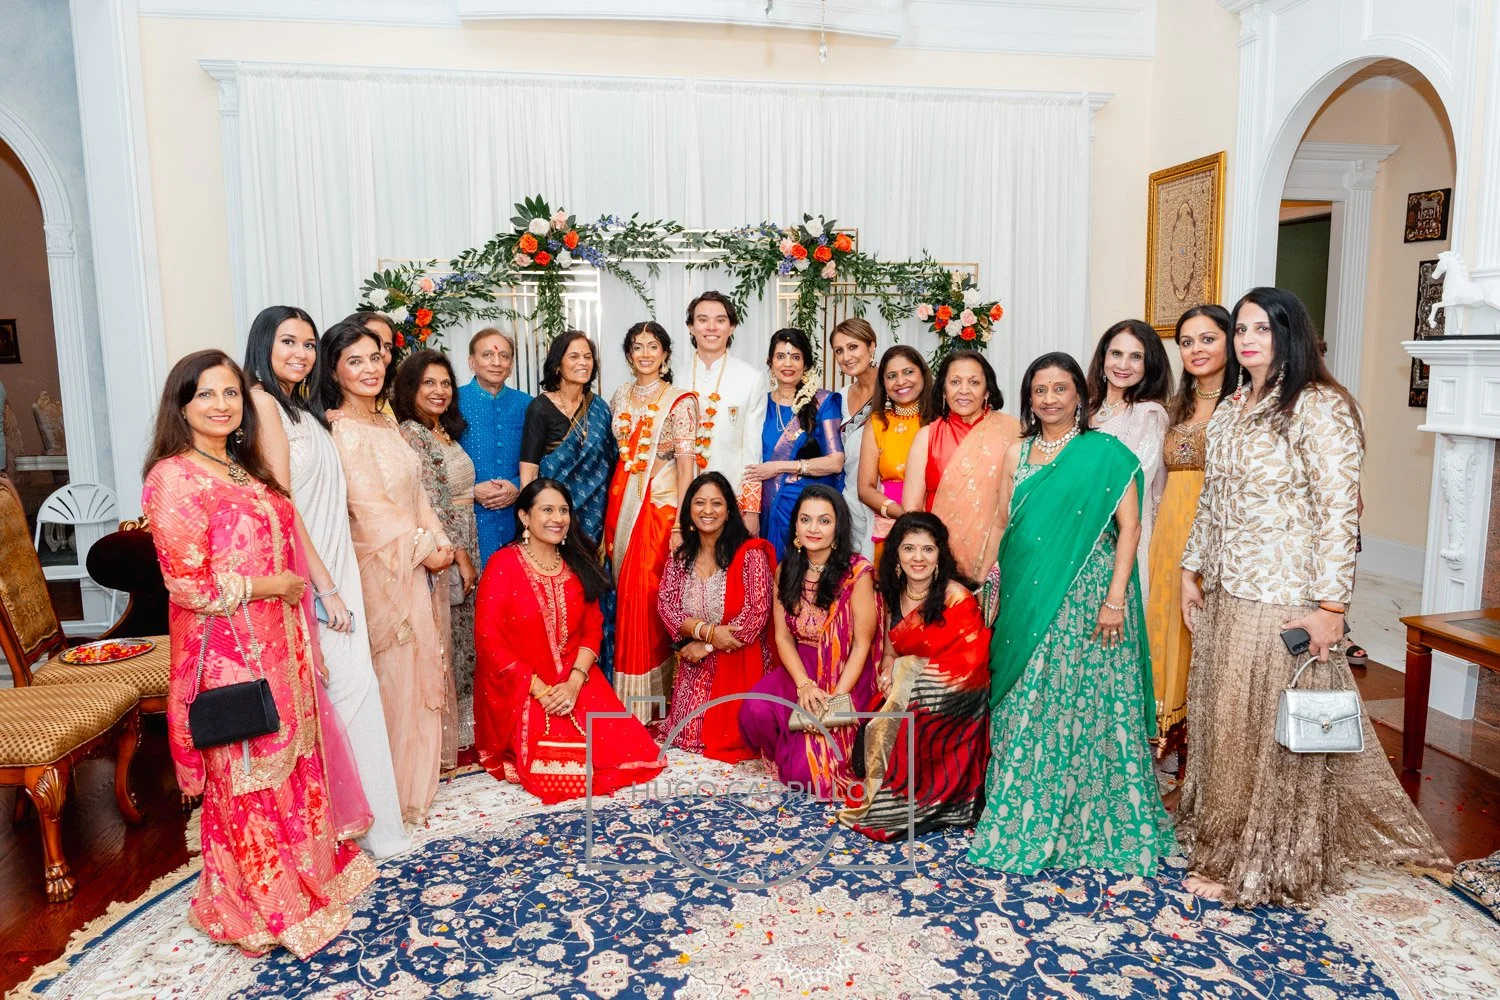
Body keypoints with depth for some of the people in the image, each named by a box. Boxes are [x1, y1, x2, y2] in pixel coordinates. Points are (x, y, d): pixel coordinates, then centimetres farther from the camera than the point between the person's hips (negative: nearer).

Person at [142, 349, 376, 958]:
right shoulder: (173, 477, -14)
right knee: (245, 778, 7)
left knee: (290, 761, 16)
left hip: (278, 644, 7)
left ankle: (303, 873, 34)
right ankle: (257, 908, 25)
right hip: (227, 653, -7)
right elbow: (189, 583, -20)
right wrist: (273, 586, -12)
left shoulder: (246, 471, 12)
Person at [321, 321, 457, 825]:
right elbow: (371, 509, -19)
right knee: (395, 672, 1)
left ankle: (420, 761, 33)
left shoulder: (386, 420, 11)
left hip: (417, 563, 8)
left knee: (424, 664, 16)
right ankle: (400, 787, 15)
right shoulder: (339, 429, -15)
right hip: (382, 566, -8)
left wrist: (440, 541, 0)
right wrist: (424, 550, -12)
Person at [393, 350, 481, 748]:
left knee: (462, 639, 14)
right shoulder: (409, 435, -13)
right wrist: (459, 557, -16)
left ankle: (460, 735, 25)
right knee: (439, 643, -1)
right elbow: (430, 504, -18)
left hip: (462, 552, 9)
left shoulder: (446, 433, 13)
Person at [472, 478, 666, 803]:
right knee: (554, 765, -22)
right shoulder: (503, 565, -8)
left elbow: (593, 628, 5)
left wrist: (575, 682, -12)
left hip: (575, 682, 5)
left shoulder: (579, 565, 9)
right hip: (518, 690, -4)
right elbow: (488, 640, -12)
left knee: (626, 744, -12)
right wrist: (539, 689, -17)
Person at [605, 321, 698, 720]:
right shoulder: (621, 396, 12)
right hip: (622, 500, 5)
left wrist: (680, 523, -16)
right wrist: (611, 512, 10)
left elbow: (686, 462, -10)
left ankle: (644, 700, 7)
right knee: (626, 591, 7)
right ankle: (625, 701, 20)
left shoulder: (680, 401, -4)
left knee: (644, 593, -6)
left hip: (661, 502, -5)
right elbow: (615, 452, 16)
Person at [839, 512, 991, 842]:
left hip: (952, 701, -5)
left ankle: (899, 805, -5)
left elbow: (968, 664, -15)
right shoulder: (894, 594, 7)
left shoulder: (956, 597, -11)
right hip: (905, 694, 5)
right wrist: (888, 673, -9)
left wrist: (903, 668, -15)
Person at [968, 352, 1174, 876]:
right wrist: (998, 592, 7)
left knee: (1086, 705, 1)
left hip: (1087, 596, -4)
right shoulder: (1017, 453, 11)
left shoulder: (1105, 451, -2)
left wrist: (1116, 598, -14)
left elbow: (1129, 526, -6)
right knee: (1025, 709, 8)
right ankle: (1023, 819, 23)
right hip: (1028, 597, 4)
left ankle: (1091, 822, 18)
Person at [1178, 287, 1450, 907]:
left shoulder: (1318, 408, -11)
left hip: (1283, 598, -7)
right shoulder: (1229, 409, 11)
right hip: (1223, 595, 7)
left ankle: (1260, 867, 18)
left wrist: (1331, 605, -18)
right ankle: (1224, 840, 33)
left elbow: (1338, 511, -15)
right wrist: (1191, 570, 14)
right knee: (1221, 719, 15)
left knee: (1271, 727, 2)